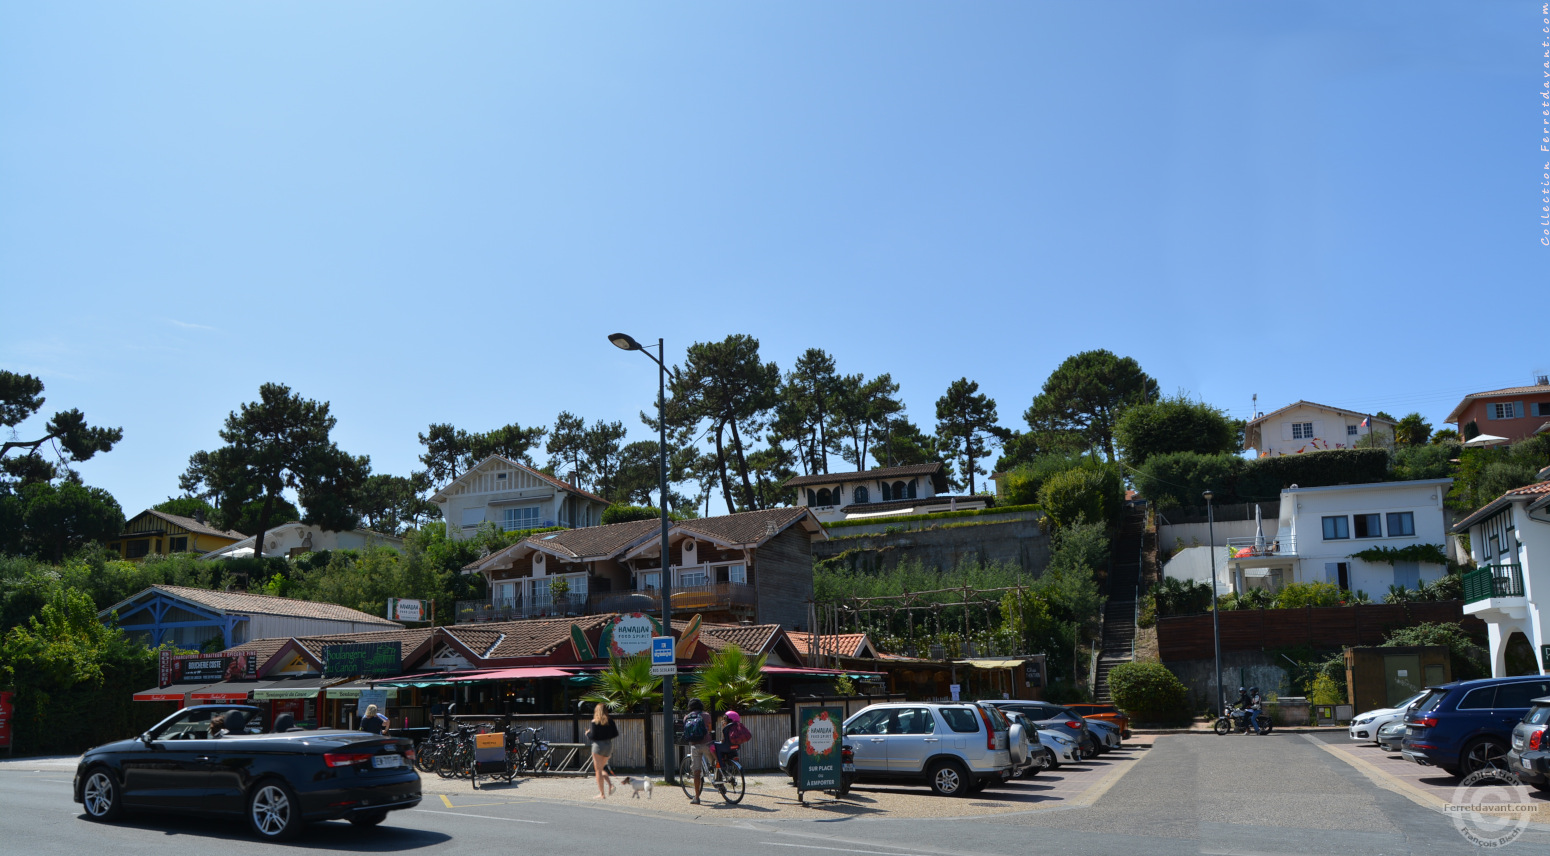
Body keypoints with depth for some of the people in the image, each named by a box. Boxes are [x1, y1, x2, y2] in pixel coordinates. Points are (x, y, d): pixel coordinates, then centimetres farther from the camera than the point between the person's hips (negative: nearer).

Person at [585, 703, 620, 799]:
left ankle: (601, 794, 1)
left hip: (598, 745, -5)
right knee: (602, 768, 21)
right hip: (608, 745, 6)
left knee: (598, 770, 2)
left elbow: (592, 736, -15)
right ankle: (610, 784, 0)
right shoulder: (610, 721, 4)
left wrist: (587, 733, 6)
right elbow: (615, 733, 4)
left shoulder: (595, 722, -10)